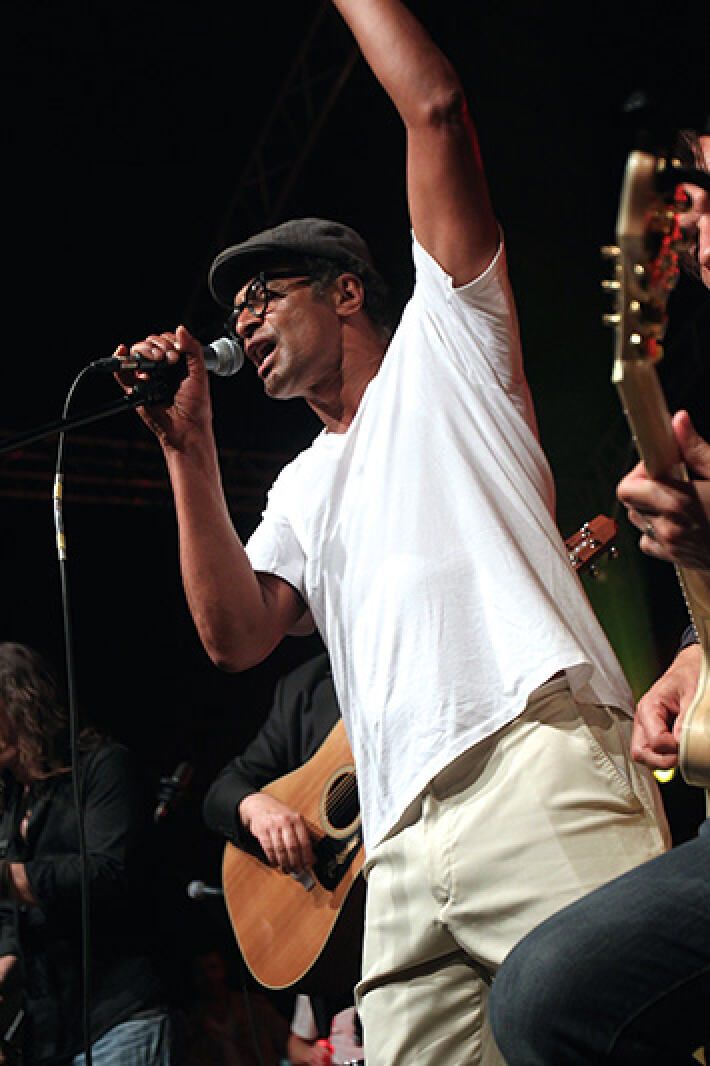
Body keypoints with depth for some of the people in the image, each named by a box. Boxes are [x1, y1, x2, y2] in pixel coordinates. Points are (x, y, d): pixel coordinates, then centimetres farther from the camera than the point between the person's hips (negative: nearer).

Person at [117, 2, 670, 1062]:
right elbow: (236, 636, 13)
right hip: (403, 850, 6)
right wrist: (191, 452, 11)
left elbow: (435, 106, 8)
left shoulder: (442, 341, 17)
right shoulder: (303, 489, 30)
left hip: (540, 761, -5)